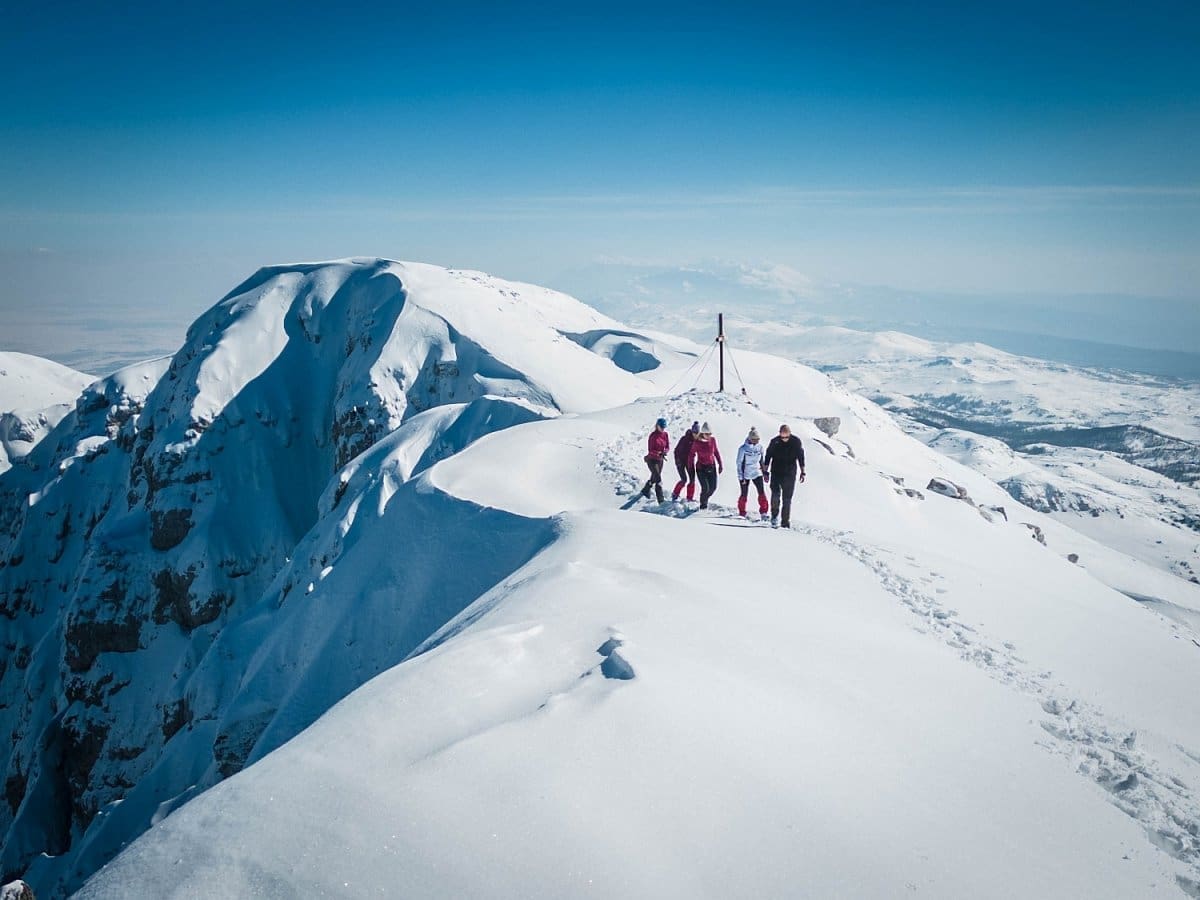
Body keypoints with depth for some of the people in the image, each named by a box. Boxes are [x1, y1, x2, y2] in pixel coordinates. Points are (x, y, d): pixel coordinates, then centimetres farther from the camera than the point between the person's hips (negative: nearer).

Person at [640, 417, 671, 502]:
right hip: (652, 460, -7)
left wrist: (665, 451, -17)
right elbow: (650, 450, -17)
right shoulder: (653, 435, -16)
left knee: (654, 478, 23)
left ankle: (645, 490, 49)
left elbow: (668, 446, 6)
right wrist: (659, 453, -30)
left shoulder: (665, 435, 1)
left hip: (660, 460, 7)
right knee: (658, 480, -14)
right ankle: (661, 500, -13)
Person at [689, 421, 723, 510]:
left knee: (713, 488, 1)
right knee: (705, 488, -11)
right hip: (701, 467, -4)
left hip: (712, 467, 4)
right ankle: (703, 504, 15)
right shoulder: (697, 442, -13)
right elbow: (692, 455, -2)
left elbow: (716, 452, 9)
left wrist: (720, 464, 10)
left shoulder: (712, 440, -4)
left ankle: (705, 499, 33)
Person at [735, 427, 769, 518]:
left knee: (762, 492, -8)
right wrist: (741, 477, -12)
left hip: (757, 473, 3)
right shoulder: (743, 448, -12)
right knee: (744, 494, 2)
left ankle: (763, 512, 0)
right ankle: (742, 513, 18)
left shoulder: (760, 447, 1)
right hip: (745, 474, -3)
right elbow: (739, 463, -8)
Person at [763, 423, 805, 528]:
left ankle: (785, 522, 11)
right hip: (776, 473, -1)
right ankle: (775, 515, 1)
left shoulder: (796, 441, -4)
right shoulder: (774, 441, -6)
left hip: (790, 475, 1)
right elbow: (768, 457, 4)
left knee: (787, 499, 3)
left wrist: (802, 472, 8)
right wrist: (766, 472, 3)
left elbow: (801, 457, 7)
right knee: (775, 494, -18)